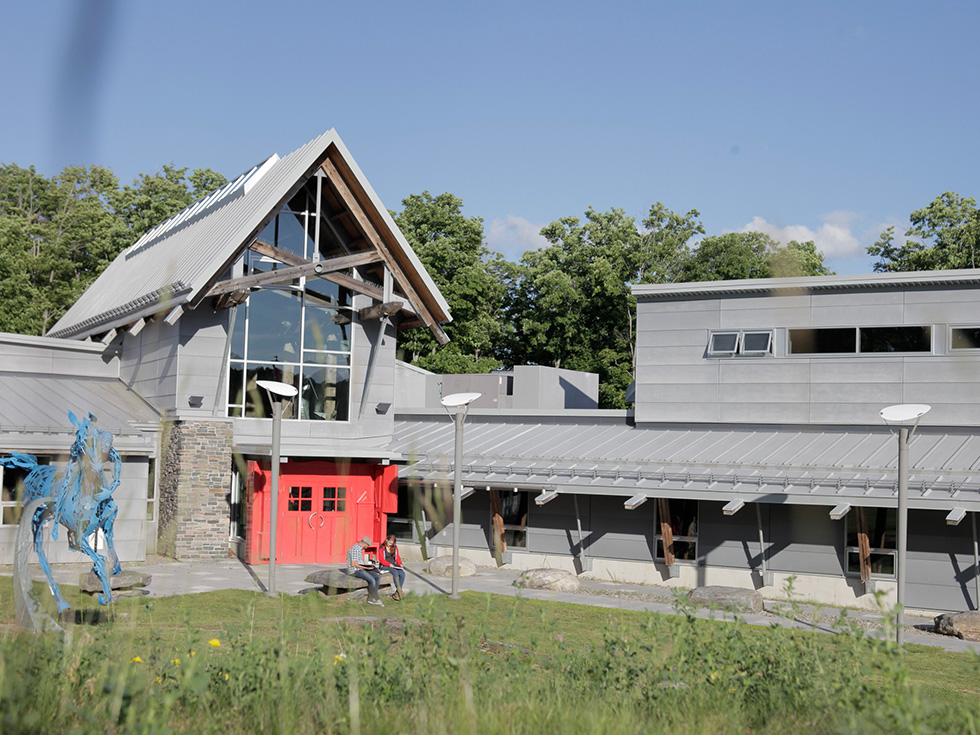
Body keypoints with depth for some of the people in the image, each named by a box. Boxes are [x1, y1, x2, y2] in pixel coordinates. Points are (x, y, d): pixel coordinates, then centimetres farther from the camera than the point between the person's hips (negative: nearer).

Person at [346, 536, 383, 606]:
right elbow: (353, 564, -22)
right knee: (372, 580, -26)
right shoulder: (354, 549, -18)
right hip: (354, 570, -10)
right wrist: (366, 567, -20)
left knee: (378, 577, -8)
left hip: (361, 569, 10)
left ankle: (371, 598, -9)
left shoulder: (360, 549, 14)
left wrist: (368, 564, 9)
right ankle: (377, 599, -9)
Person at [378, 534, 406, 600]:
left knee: (402, 573, -24)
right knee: (395, 572, -34)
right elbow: (381, 560, -8)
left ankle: (397, 593, -23)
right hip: (385, 566, -5)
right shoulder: (382, 548, -1)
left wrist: (400, 564, -3)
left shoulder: (395, 548, 15)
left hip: (394, 565, 5)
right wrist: (389, 564, -21)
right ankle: (399, 591, -32)